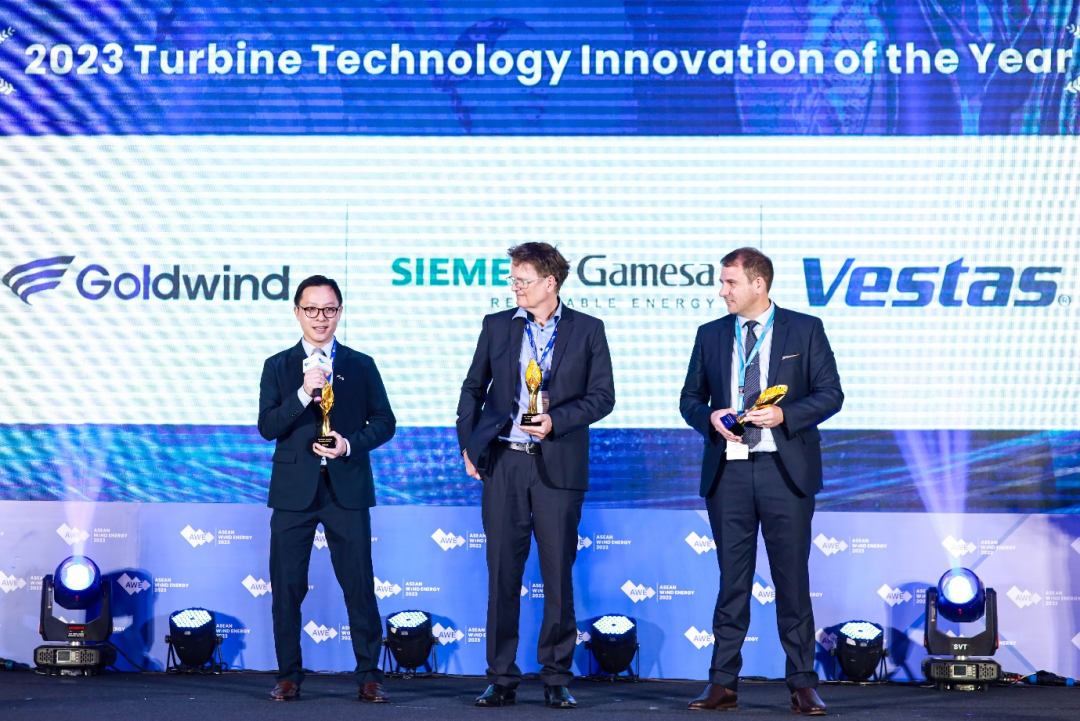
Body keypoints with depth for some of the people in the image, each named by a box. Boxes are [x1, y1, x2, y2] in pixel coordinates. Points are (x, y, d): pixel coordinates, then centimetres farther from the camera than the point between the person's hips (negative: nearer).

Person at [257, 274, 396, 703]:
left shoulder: (361, 366, 10)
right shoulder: (278, 367, 9)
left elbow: (384, 421, 7)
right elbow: (268, 427, -2)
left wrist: (351, 445, -10)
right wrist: (303, 394, -16)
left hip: (347, 487, 0)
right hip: (294, 489, 1)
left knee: (359, 584, -1)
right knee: (287, 585, 2)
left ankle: (369, 676, 6)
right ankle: (289, 675, 13)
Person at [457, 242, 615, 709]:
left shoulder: (587, 330, 3)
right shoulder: (497, 326, 10)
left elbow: (602, 396, 0)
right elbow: (473, 388, 16)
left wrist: (555, 421, -12)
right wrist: (468, 443, 7)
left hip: (558, 466, -2)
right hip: (502, 464, 2)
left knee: (558, 575, 2)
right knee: (502, 573, 3)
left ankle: (556, 678, 12)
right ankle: (501, 679, 10)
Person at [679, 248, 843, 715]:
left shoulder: (805, 330, 3)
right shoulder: (711, 335, 11)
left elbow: (830, 393, 0)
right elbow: (690, 398, 14)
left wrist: (784, 415, -15)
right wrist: (711, 418, -8)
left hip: (785, 470, -2)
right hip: (727, 471, 3)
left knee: (792, 579, 1)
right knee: (731, 580, 5)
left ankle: (803, 685, 9)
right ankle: (723, 684, 10)